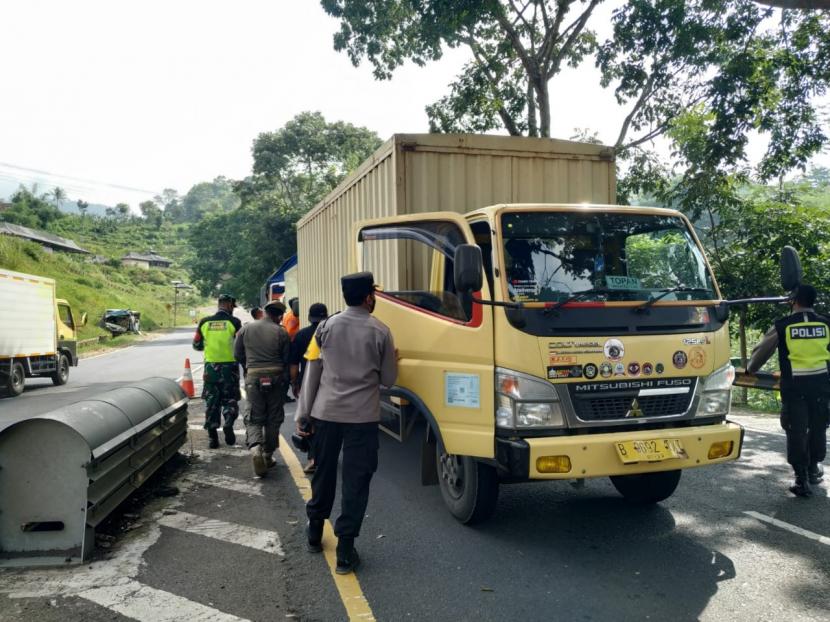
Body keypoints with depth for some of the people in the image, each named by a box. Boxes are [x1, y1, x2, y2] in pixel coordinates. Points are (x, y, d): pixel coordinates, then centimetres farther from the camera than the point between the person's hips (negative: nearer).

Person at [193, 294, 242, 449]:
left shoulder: (204, 322, 3)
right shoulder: (234, 322, -6)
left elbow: (196, 345, 10)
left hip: (210, 366, 2)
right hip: (230, 366, -2)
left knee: (211, 401, 10)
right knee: (230, 398, 11)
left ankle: (213, 436, 10)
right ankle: (228, 423, -14)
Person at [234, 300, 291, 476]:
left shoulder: (245, 329, 2)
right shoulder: (281, 332, -4)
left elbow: (238, 354, 9)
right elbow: (287, 360, 0)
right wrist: (285, 382, 12)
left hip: (253, 377, 1)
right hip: (276, 377, -1)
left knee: (253, 418, 6)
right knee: (273, 419, 12)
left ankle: (255, 447, -20)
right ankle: (268, 456, 19)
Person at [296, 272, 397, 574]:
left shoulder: (326, 326, 1)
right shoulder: (380, 332, -5)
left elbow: (312, 373, 1)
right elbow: (388, 379, 1)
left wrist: (302, 414, 6)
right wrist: (381, 366, 23)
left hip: (325, 413, 3)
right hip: (363, 416, -3)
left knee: (323, 473, 19)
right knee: (356, 481, 4)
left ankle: (315, 532, 35)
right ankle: (345, 549, 5)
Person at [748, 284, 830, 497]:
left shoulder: (782, 326, -2)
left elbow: (762, 351, 5)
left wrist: (750, 369, 22)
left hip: (794, 385, -3)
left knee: (796, 431, 2)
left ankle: (802, 479, 0)